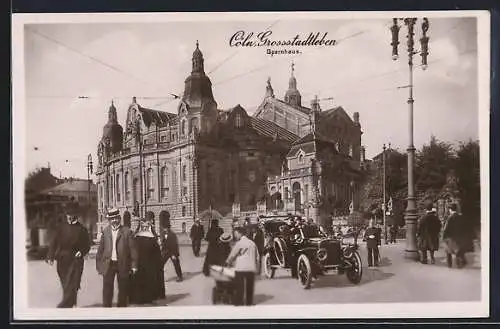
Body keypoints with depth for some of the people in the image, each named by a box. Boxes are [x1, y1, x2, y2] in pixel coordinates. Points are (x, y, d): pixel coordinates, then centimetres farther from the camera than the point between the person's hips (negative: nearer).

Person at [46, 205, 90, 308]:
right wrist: (50, 256, -6)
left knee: (72, 283, -11)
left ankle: (65, 304, -13)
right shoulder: (61, 227, 6)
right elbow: (54, 242, 3)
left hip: (75, 259, -2)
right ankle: (70, 303, 23)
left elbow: (87, 245, 6)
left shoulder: (81, 229, 2)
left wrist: (81, 252, -13)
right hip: (62, 259, 2)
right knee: (65, 283, 10)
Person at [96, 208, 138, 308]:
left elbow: (133, 249, -3)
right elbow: (101, 249, 9)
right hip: (108, 264, 1)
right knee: (107, 289, 1)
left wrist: (134, 265, -7)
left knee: (123, 289, 7)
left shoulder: (127, 231, -2)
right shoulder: (105, 231, 6)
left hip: (123, 265, -1)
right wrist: (99, 264, 6)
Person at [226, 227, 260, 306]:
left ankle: (239, 303, 0)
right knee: (249, 288, 12)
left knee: (240, 288, 0)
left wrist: (228, 261, 22)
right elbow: (257, 257, 13)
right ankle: (249, 303, 16)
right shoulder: (252, 243, 10)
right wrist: (257, 268, 20)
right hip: (251, 269, 5)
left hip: (241, 268, -5)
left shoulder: (239, 243, -6)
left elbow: (232, 255, 3)